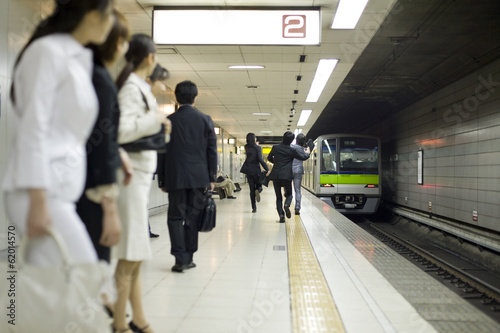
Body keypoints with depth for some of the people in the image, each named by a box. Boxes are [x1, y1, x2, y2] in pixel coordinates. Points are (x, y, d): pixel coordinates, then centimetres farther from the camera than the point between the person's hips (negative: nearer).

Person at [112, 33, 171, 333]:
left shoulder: (139, 86, 16)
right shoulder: (132, 87, -12)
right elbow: (123, 131, -24)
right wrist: (156, 117, -14)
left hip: (141, 173, 10)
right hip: (132, 173, -10)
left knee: (135, 255, 13)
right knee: (130, 256, -4)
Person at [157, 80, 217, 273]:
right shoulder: (205, 120, 2)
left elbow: (161, 153, 3)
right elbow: (212, 150, 3)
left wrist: (161, 180, 10)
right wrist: (212, 177, 8)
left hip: (175, 177, -1)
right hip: (199, 177, 1)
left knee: (175, 217, 4)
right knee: (192, 217, 9)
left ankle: (180, 259, -3)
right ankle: (188, 258, 15)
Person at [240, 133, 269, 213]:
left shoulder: (246, 147, 2)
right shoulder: (257, 148, -12)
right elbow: (260, 160, -20)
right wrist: (267, 169, -19)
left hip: (248, 170, 4)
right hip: (256, 170, -4)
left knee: (252, 189, 8)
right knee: (259, 186, 16)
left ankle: (254, 207, 3)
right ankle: (257, 191, -21)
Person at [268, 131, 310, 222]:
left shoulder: (275, 147, 4)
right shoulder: (292, 150, -4)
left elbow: (269, 158, 20)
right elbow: (303, 157, 8)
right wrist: (307, 153, 29)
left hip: (275, 175, 2)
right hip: (286, 175, -2)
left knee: (278, 197, 9)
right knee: (289, 194, 15)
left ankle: (281, 215, -4)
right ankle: (287, 205, -17)